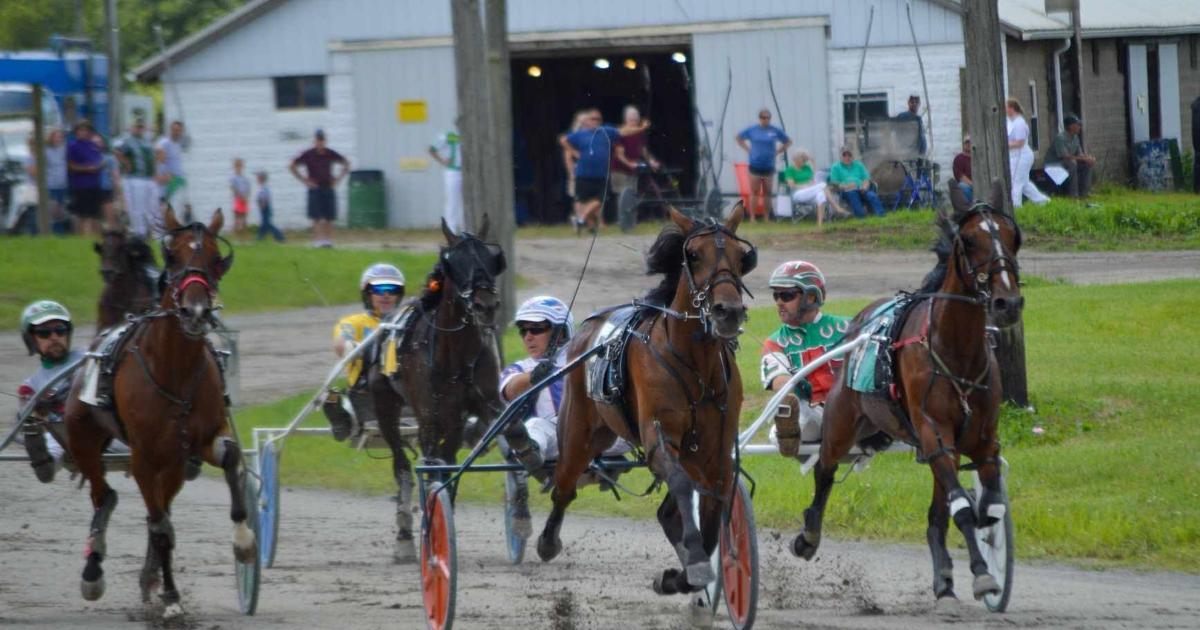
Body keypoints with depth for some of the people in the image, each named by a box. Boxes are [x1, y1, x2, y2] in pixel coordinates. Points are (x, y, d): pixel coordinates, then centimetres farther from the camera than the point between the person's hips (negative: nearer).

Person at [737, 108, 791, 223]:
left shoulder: (775, 131, 2)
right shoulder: (752, 130, 2)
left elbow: (788, 142, 15)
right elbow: (739, 138, 16)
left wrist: (778, 151, 4)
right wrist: (748, 149, 5)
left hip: (769, 166, 1)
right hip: (755, 165, -1)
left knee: (767, 193, 5)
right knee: (754, 192, -3)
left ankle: (766, 218, 11)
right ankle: (752, 217, -2)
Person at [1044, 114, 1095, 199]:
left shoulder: (1075, 137, 3)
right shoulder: (1060, 138, -24)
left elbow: (1080, 154, 7)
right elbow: (1065, 157, -29)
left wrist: (1088, 158, -16)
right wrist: (1084, 158, -28)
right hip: (1053, 164, -8)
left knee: (1087, 164, -6)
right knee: (1072, 163, -34)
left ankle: (1084, 192, -3)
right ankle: (1073, 194, -31)